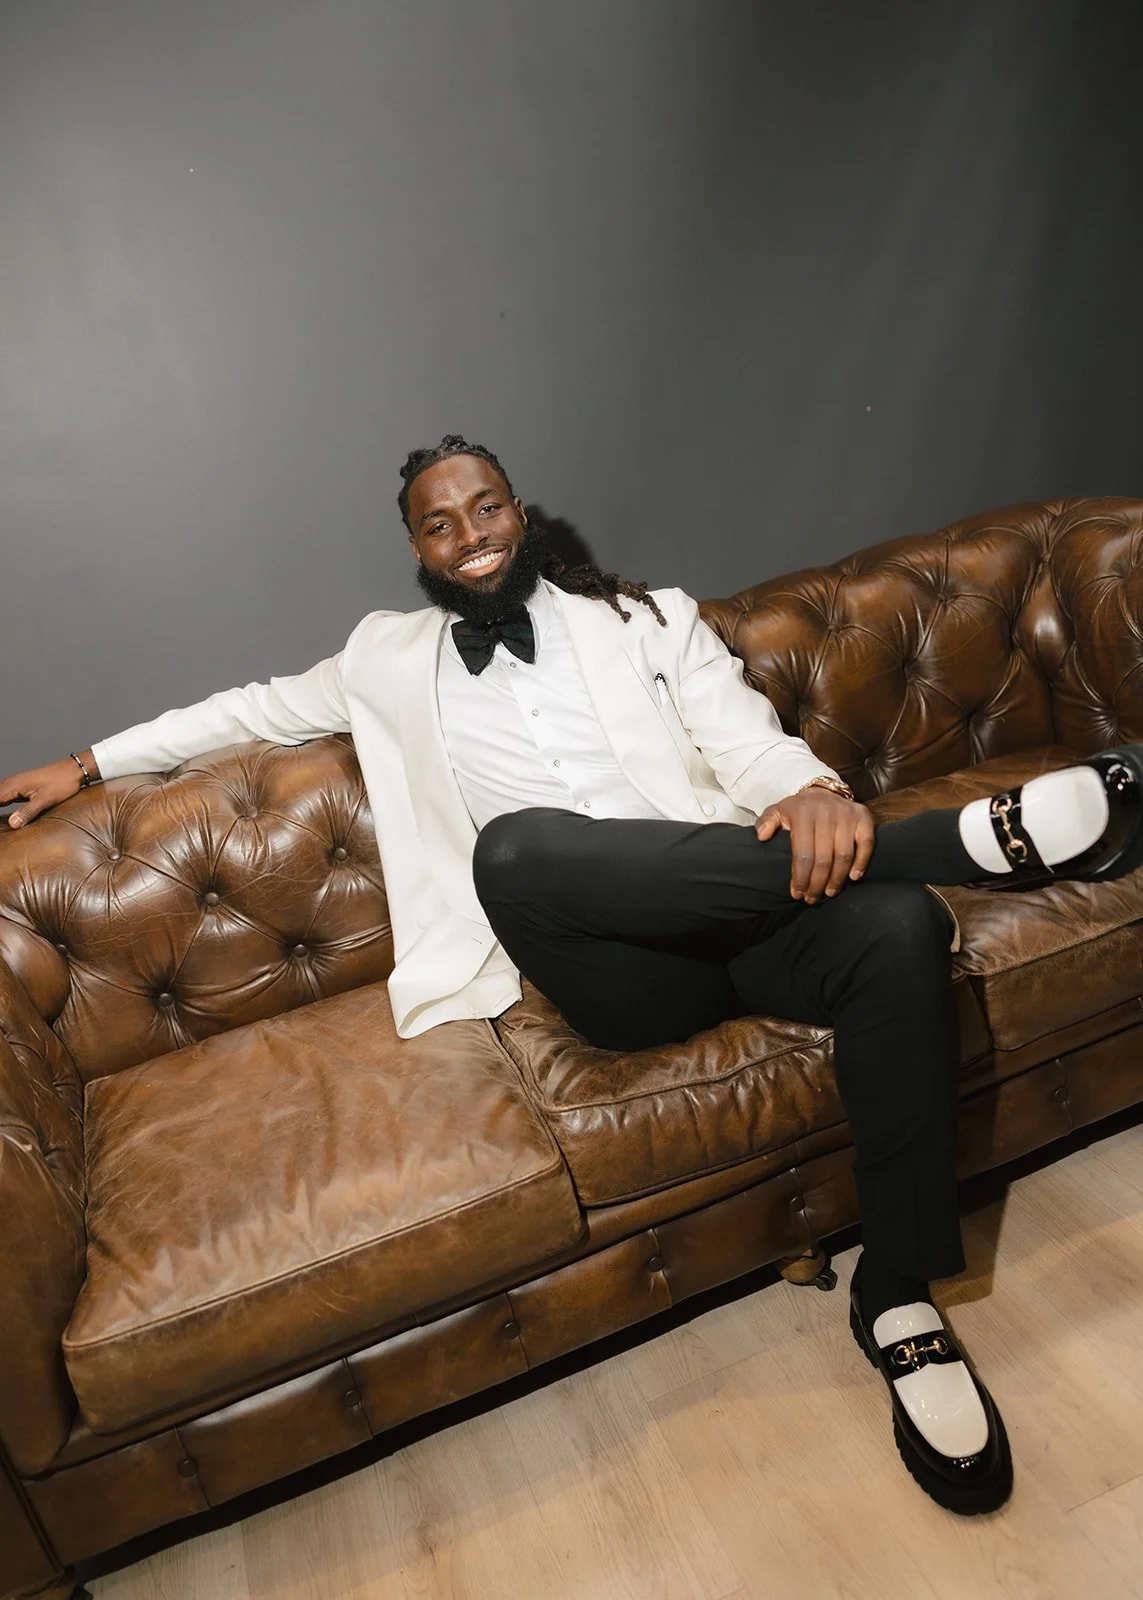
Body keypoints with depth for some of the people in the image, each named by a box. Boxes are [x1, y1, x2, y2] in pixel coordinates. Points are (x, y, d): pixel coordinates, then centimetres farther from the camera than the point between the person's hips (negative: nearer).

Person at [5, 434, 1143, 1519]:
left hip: (737, 915, 1)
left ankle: (900, 1304, -12)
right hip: (614, 971, 0)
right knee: (514, 844, -36)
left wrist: (814, 791, -18)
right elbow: (256, 707, 32)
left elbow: (749, 742, 6)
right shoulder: (392, 658, 22)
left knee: (897, 925, -32)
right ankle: (979, 831, -28)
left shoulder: (647, 620, 17)